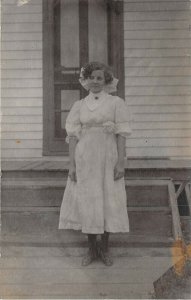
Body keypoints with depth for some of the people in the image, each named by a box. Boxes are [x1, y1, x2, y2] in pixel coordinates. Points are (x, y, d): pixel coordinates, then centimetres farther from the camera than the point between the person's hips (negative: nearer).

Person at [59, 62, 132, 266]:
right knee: (87, 202, 4)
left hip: (108, 159, -1)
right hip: (85, 159, 2)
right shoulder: (79, 106, 8)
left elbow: (121, 134, -3)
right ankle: (92, 249, 20)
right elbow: (73, 136, 3)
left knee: (108, 202, 3)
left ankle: (105, 248, 21)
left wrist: (121, 163, -10)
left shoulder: (116, 103, 2)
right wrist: (72, 165, -4)